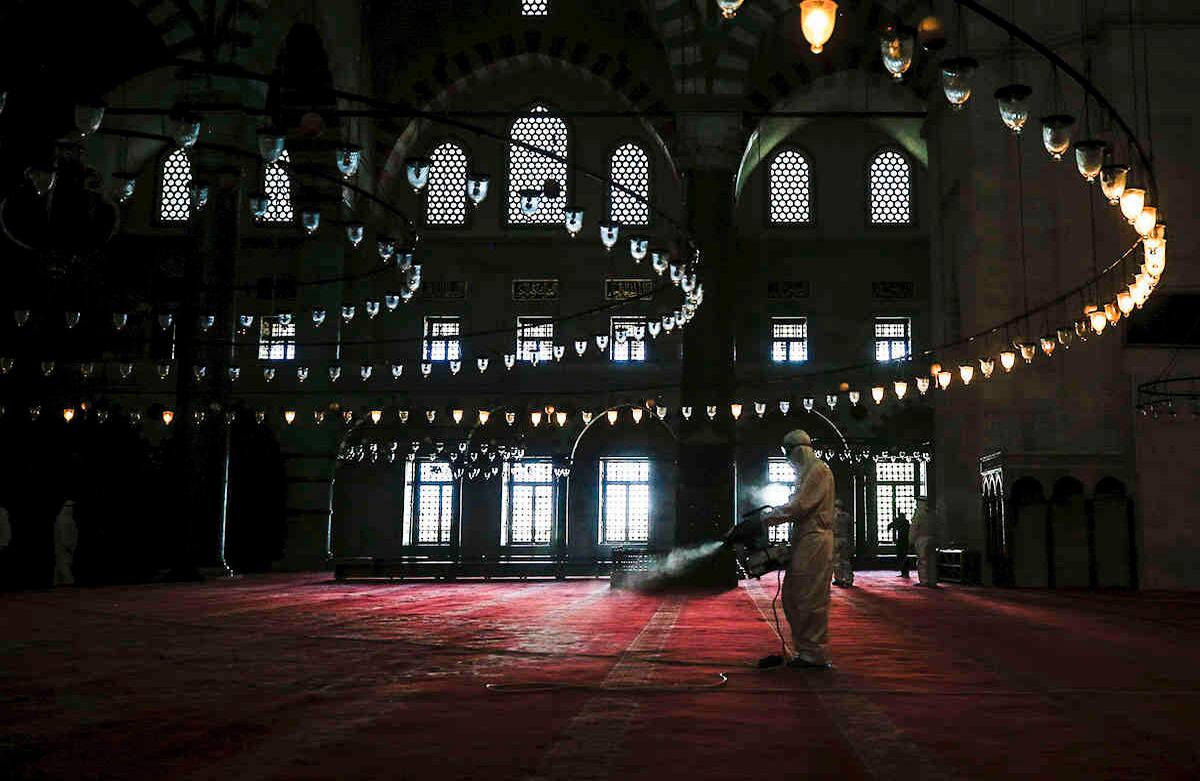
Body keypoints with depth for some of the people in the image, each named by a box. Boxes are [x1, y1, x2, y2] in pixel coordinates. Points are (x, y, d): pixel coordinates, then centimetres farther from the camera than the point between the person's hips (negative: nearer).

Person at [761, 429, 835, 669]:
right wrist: (772, 514, 11)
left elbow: (799, 506, -18)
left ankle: (816, 656, 1)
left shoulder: (819, 470, -10)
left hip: (815, 541, -10)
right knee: (791, 596, 11)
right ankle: (803, 650, 18)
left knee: (811, 600, -6)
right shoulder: (806, 472, 21)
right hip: (803, 541, 10)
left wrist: (766, 519, -13)